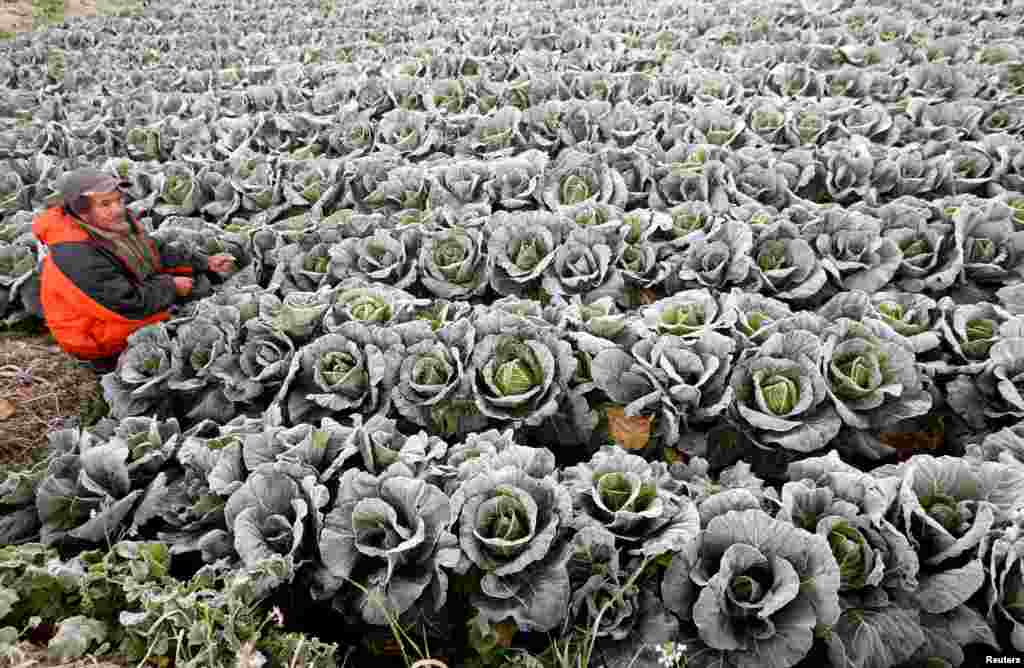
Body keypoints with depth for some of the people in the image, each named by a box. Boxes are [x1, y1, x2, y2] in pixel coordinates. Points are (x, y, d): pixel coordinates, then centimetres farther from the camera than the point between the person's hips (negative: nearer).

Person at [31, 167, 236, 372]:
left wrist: (205, 262, -3)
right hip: (97, 340, -8)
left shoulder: (115, 224, -8)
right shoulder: (77, 256, -33)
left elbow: (157, 251, 5)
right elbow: (129, 305, -32)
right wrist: (171, 287, -19)